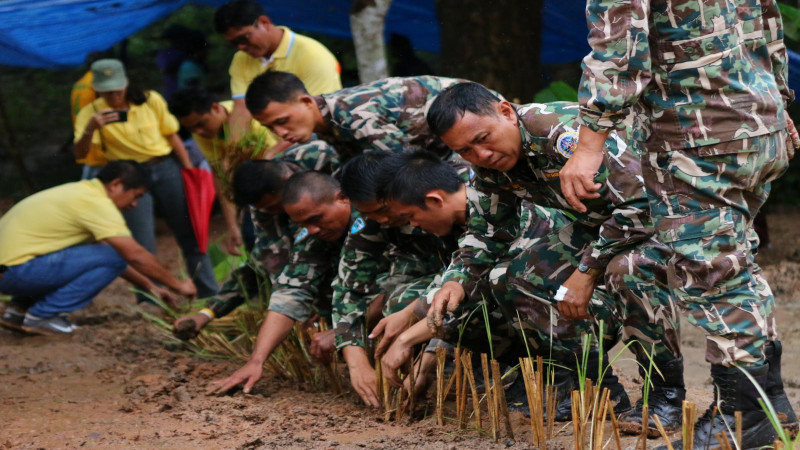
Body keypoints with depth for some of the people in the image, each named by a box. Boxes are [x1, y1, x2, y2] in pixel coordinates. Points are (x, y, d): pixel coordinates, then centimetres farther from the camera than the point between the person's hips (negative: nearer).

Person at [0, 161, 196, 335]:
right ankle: (43, 314, -8)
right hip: (17, 269, -10)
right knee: (112, 258, -14)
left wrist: (149, 286, 26)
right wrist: (176, 285, -2)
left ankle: (19, 308, 15)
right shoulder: (97, 203, -13)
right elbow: (135, 255, -14)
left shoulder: (82, 192, 18)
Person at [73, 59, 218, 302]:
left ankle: (210, 295, 15)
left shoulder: (151, 100, -1)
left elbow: (172, 136, 9)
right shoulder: (92, 112, -6)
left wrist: (190, 172, 5)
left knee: (190, 234, 5)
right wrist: (90, 128, -36)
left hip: (167, 169, 2)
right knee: (142, 245, -8)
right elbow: (80, 153, -17)